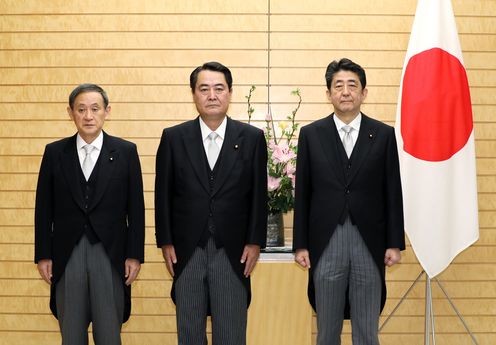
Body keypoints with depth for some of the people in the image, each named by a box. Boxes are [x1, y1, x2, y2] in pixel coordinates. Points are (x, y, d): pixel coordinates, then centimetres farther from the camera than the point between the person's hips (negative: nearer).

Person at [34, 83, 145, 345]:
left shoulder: (125, 152, 1)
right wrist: (43, 255, 2)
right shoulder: (54, 152, 5)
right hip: (67, 253, 2)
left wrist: (135, 255, -3)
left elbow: (135, 208, 1)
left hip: (110, 254, -1)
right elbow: (44, 208, 6)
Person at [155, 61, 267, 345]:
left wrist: (255, 242, -2)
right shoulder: (174, 138, 2)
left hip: (233, 252, -1)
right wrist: (165, 243, 0)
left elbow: (259, 195, 2)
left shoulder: (252, 137, 2)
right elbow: (163, 194, 4)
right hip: (187, 252, 1)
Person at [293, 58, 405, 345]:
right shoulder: (311, 134, 3)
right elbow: (302, 194, 4)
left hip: (369, 244, 0)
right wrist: (300, 244, 1)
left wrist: (395, 244, 1)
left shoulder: (384, 135, 3)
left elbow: (393, 192, 4)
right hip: (326, 244, 0)